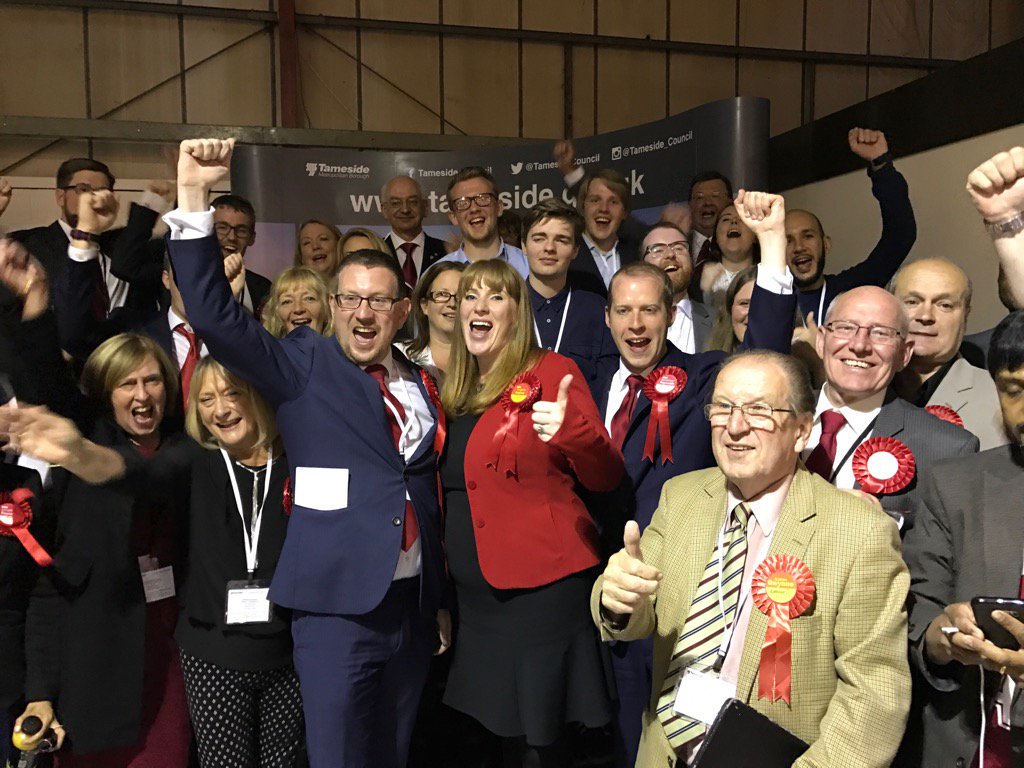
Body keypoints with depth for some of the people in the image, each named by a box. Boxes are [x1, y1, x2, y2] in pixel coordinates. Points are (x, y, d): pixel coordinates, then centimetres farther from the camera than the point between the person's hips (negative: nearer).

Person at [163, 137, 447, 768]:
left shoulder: (421, 384, 9)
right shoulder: (303, 366, -2)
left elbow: (430, 493, 13)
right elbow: (214, 314, -15)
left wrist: (441, 600, 15)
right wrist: (194, 196, -23)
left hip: (413, 606, 5)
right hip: (336, 605, -4)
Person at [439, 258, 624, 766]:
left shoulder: (550, 373, -7)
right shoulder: (456, 391, 11)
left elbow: (605, 478, -14)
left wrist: (573, 432, -32)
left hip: (541, 589, -6)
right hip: (474, 593, 6)